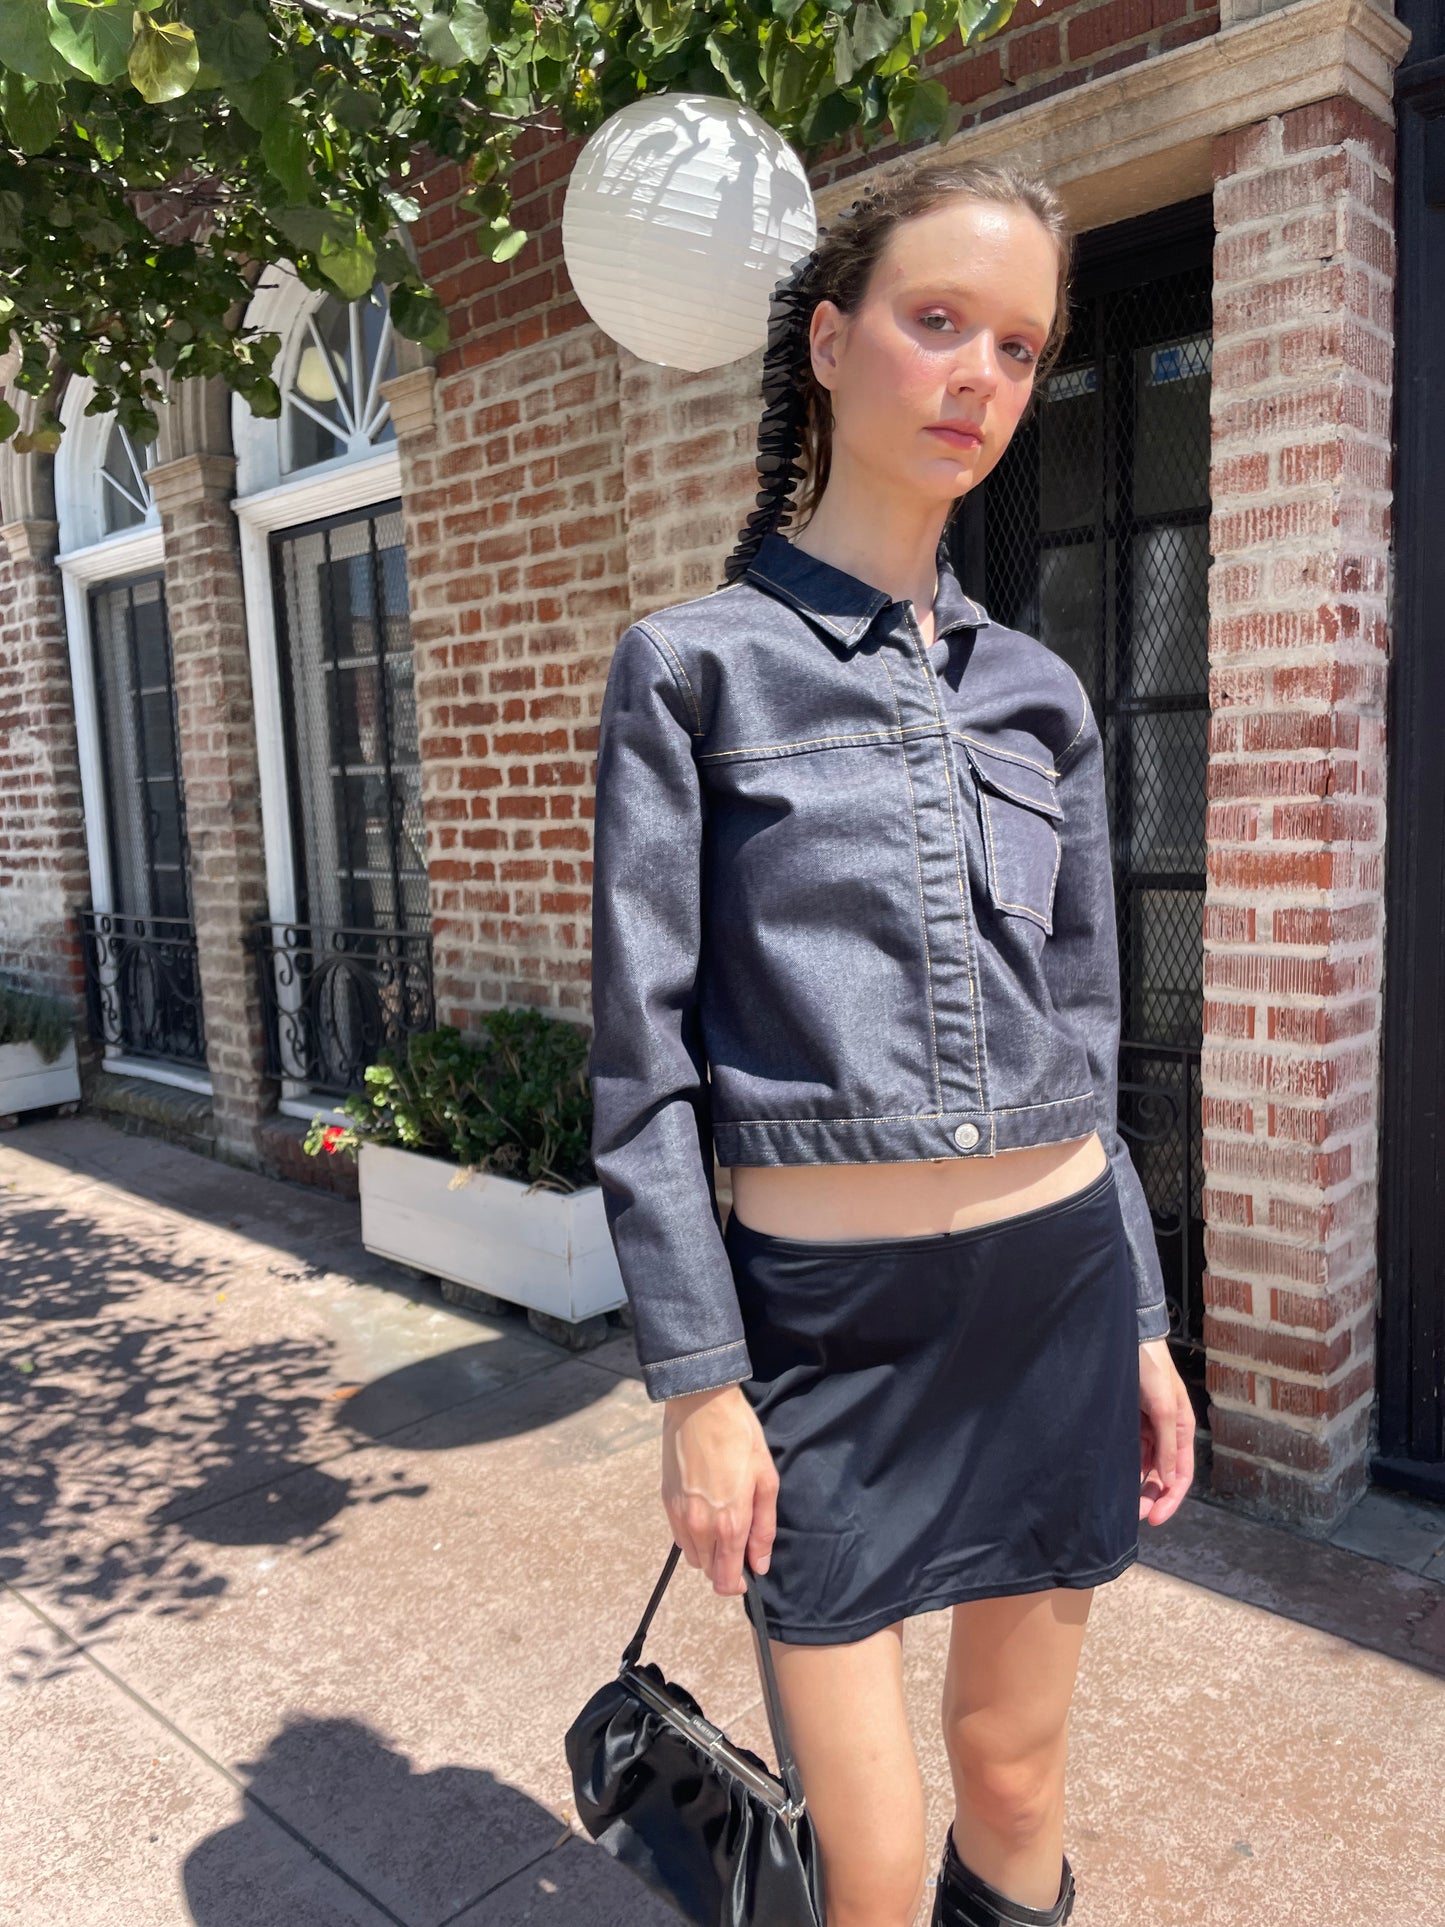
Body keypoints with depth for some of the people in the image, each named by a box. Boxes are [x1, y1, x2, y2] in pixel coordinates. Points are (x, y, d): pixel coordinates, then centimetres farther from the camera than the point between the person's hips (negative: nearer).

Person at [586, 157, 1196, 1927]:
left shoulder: (1038, 694, 8)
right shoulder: (694, 666, -4)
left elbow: (1082, 1032, 11)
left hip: (1057, 1280, 4)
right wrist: (698, 1383, -10)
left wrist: (1143, 1322, 10)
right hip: (826, 1309, -4)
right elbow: (643, 1053, -7)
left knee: (1016, 1764, 20)